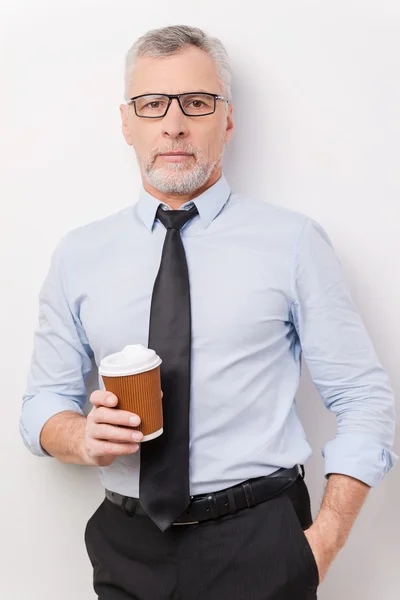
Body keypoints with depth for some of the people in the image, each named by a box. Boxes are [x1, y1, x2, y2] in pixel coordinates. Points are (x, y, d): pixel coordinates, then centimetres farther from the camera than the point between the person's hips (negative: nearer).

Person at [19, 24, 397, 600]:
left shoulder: (294, 242, -5)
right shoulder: (78, 255, 2)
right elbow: (44, 402, 7)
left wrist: (323, 543, -11)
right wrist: (83, 436, -15)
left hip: (260, 549, -2)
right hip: (126, 547, 3)